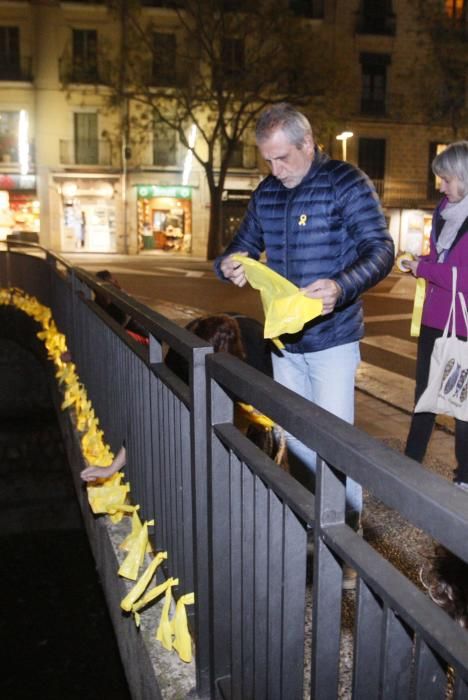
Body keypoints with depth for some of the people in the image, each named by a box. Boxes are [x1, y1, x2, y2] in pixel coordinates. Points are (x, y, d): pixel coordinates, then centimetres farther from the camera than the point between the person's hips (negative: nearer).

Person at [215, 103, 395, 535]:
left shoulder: (346, 183, -10)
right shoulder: (267, 192, 9)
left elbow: (381, 249, -16)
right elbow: (246, 243, 17)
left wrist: (341, 287, -35)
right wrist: (229, 264, -8)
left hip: (332, 338, -6)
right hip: (284, 338, 7)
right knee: (294, 436, 15)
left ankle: (349, 527, 19)